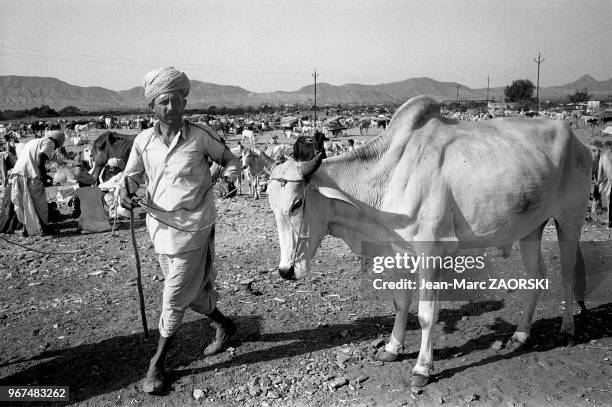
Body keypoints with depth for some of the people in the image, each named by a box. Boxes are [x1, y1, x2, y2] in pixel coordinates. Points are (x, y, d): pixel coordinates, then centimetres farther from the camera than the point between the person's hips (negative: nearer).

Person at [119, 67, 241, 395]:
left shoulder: (200, 135, -8)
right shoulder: (144, 140, 1)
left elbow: (227, 157, 5)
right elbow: (132, 175, 12)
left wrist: (231, 171, -17)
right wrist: (125, 192, -10)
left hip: (192, 229, -5)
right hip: (160, 228, 5)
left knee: (175, 299, 1)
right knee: (192, 291, 19)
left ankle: (157, 365, 19)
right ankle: (224, 326, 45)